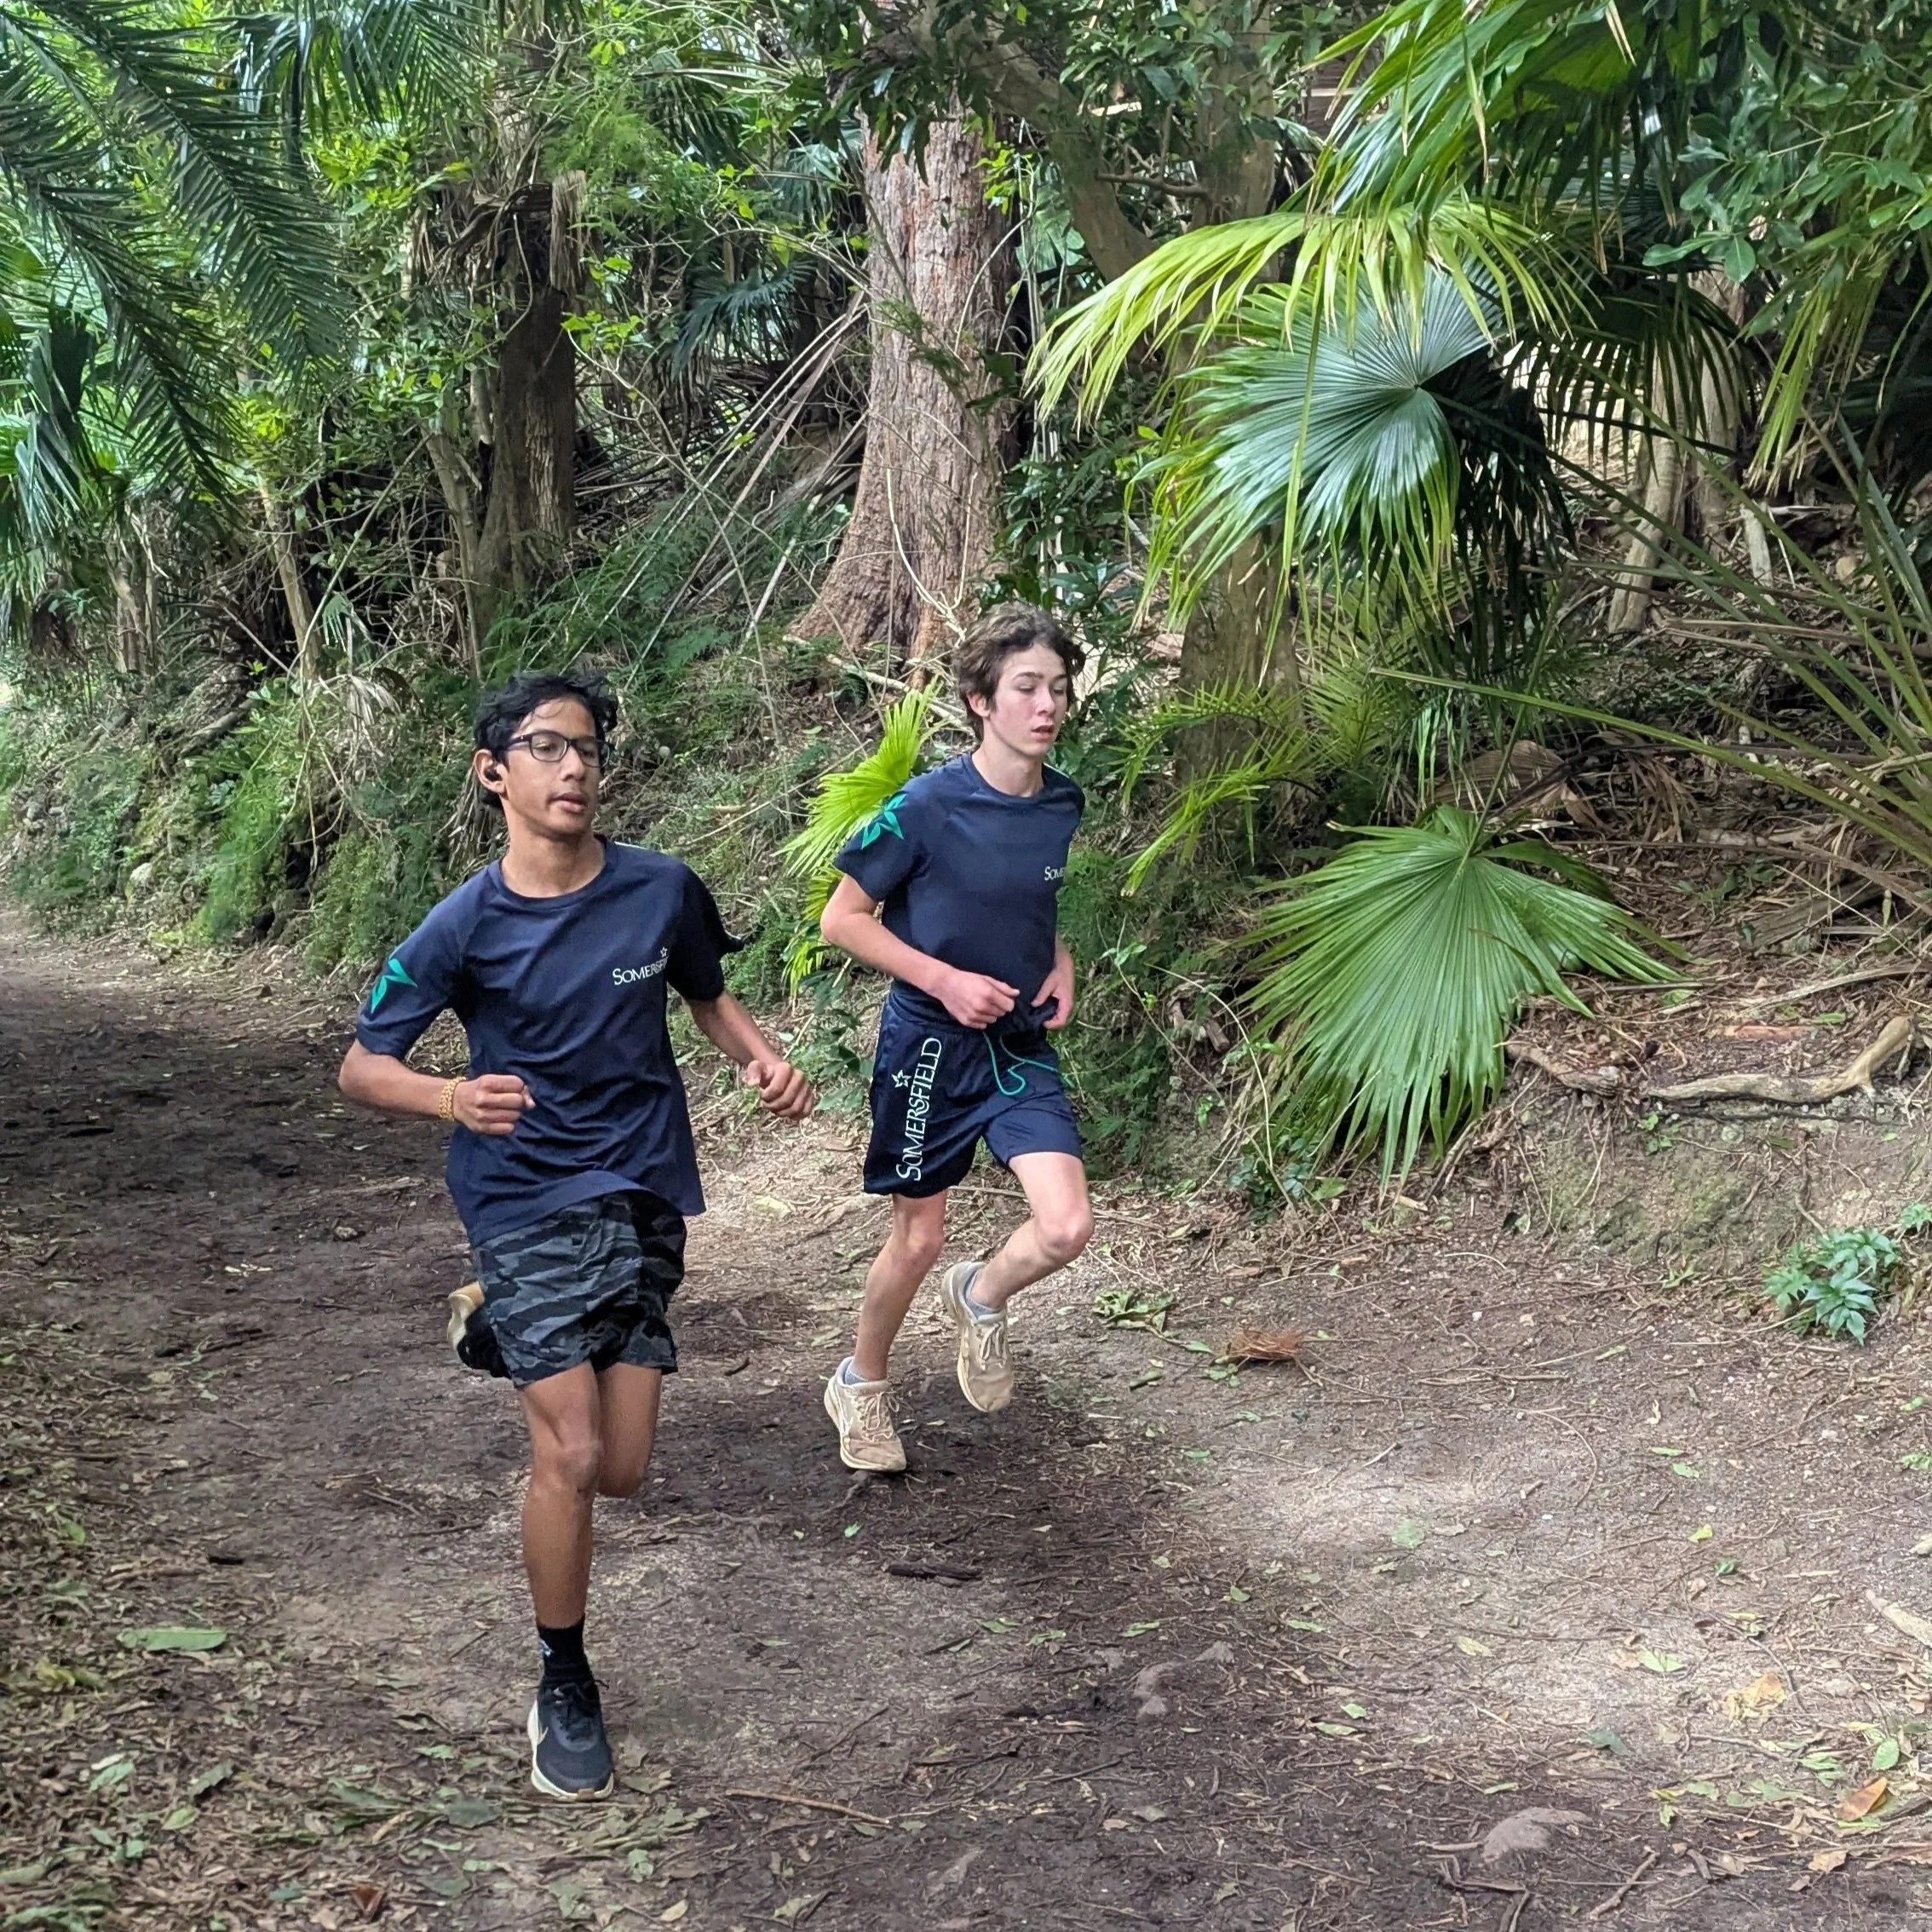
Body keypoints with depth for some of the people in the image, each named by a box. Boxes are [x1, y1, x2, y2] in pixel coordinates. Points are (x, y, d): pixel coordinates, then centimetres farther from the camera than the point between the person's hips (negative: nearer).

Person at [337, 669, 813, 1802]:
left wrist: (764, 1060, -7)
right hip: (528, 1203, -3)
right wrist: (453, 1100, -27)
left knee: (622, 1471, 4)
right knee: (571, 1455, -11)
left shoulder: (663, 891, -6)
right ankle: (565, 1687, 12)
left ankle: (516, 1341, 38)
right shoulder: (465, 928, -11)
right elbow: (363, 1068, -5)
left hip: (646, 1196, 3)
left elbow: (707, 996, 14)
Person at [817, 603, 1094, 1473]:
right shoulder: (928, 807, -18)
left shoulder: (1063, 804, -1)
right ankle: (860, 1384, 34)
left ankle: (980, 1298, 22)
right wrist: (945, 980, -19)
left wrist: (1059, 963, 0)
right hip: (930, 1042, -4)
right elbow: (841, 919, -11)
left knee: (1066, 1226, -11)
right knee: (919, 1238, 8)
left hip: (1021, 1042, 4)